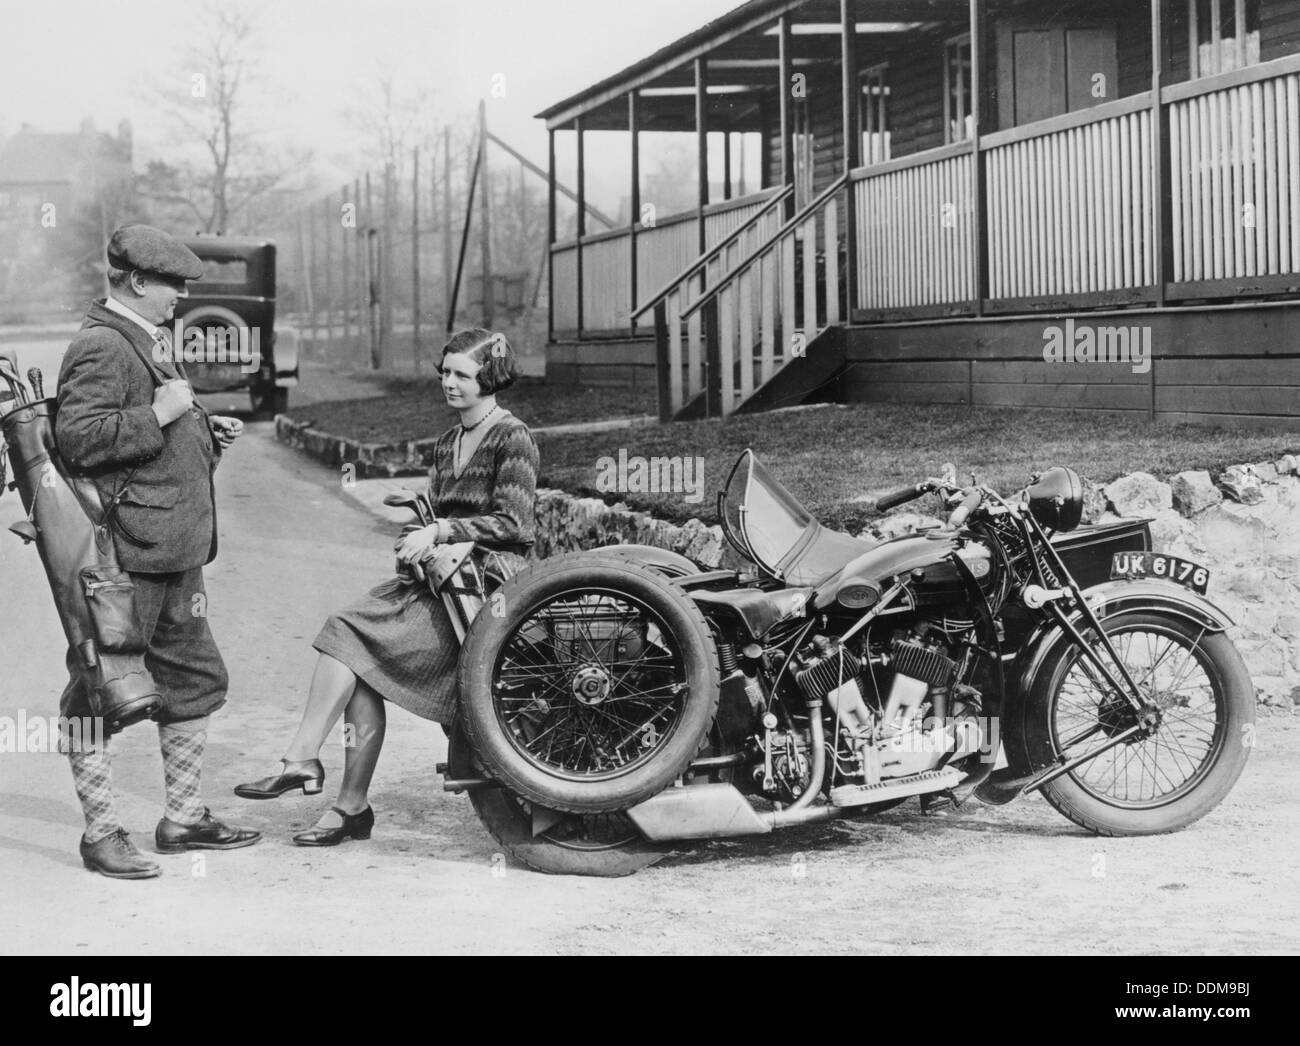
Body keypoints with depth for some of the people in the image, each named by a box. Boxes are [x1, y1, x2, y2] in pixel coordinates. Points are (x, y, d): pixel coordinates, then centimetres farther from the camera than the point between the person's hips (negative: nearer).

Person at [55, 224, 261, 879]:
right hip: (125, 553, -11)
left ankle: (182, 819, 26)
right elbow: (77, 438, -24)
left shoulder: (149, 343, 19)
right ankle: (101, 833, 5)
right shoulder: (100, 347, -14)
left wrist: (206, 434, 13)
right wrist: (159, 414, -23)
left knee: (195, 679, 16)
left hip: (174, 552, 11)